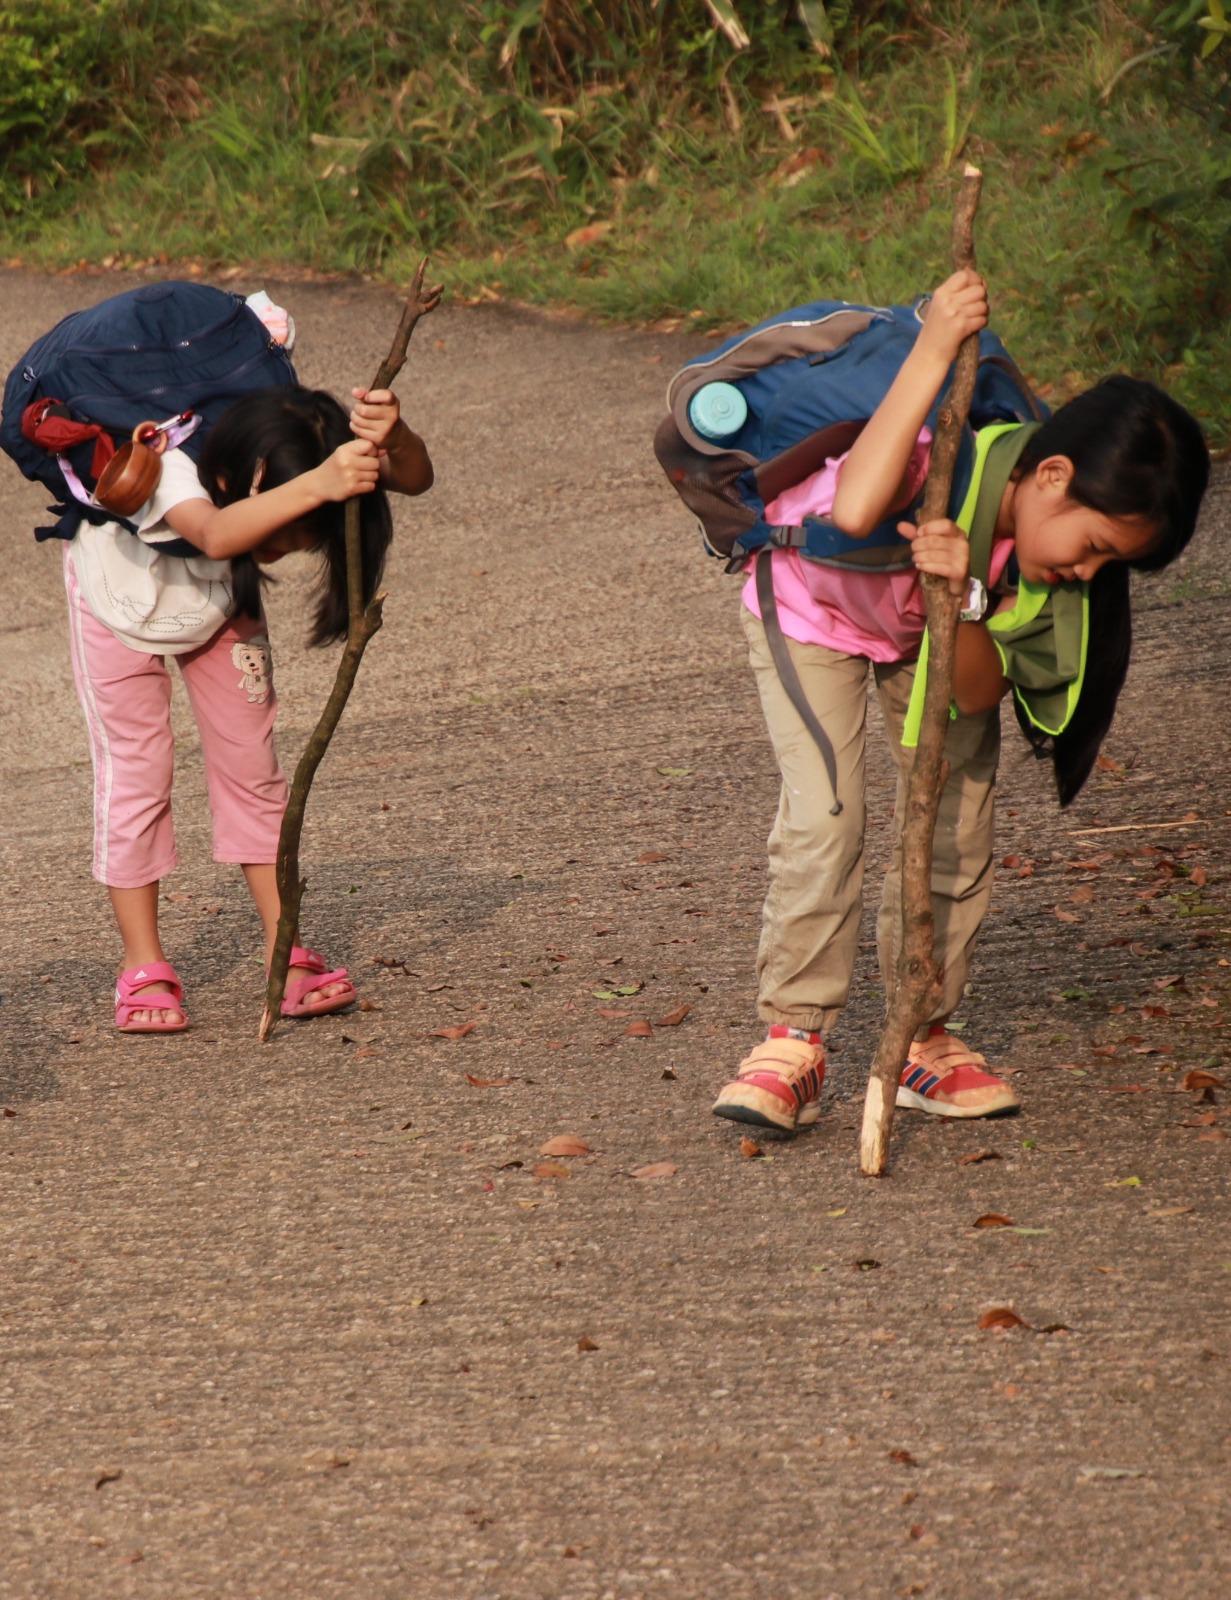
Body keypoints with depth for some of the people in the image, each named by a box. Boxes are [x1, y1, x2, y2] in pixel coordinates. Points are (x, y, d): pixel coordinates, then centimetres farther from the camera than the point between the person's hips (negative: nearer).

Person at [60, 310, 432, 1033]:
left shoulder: (292, 470, -32)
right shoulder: (169, 472, -45)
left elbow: (415, 480, -45)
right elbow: (215, 534, -68)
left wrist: (393, 440, -67)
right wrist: (316, 485, -81)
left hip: (220, 601, 4)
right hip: (120, 590, -4)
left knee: (251, 762, 0)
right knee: (134, 769, -5)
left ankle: (286, 953, 5)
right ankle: (143, 968, 2)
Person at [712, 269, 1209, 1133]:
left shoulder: (1060, 562, -24)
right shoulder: (940, 463, -40)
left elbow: (978, 693, -27)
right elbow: (853, 513, -65)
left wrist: (963, 603, -47)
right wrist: (932, 352, -65)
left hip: (939, 633, 5)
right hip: (813, 608, -5)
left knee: (954, 827, -3)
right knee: (823, 819, -17)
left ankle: (925, 1037, 13)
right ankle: (793, 1042, -6)